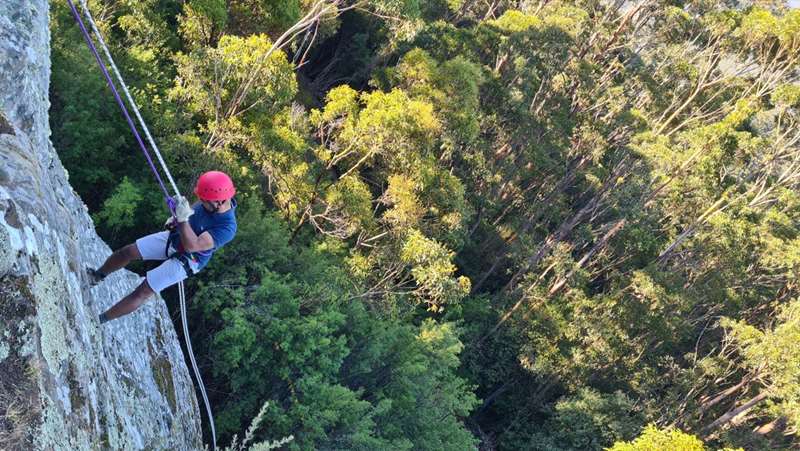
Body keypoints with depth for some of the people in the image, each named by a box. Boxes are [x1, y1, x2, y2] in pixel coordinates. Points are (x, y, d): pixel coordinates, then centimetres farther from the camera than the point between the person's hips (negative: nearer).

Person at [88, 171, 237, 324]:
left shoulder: (227, 227, -37)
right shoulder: (216, 200, -18)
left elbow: (192, 246, -40)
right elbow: (193, 207, 8)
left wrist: (183, 219, -45)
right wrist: (175, 218, -3)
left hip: (185, 261, -7)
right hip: (173, 238, 7)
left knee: (141, 293, -4)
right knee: (126, 252, 8)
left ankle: (100, 319, 15)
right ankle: (97, 275, 37)